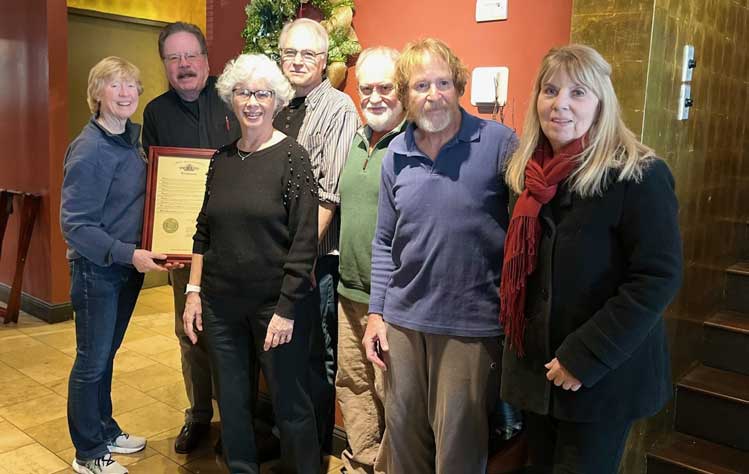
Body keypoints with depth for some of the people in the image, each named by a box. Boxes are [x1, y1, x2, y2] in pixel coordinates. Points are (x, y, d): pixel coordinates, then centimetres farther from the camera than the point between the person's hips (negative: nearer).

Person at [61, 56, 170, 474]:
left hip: (130, 265, 7)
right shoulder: (89, 150, -19)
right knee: (92, 361, 7)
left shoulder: (134, 137, 2)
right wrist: (129, 254, -26)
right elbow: (74, 225, -20)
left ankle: (105, 431, 38)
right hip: (97, 269, -7)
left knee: (107, 354, 21)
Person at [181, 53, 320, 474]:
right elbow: (204, 232, 13)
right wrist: (194, 292, 7)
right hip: (222, 302, 5)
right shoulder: (221, 160, 7)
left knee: (290, 404, 6)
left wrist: (286, 309, -15)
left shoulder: (292, 157, -8)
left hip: (276, 302, -5)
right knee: (232, 402, 15)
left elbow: (305, 242, -12)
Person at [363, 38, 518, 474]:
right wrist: (376, 312, 8)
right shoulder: (396, 155, 6)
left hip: (473, 324, -4)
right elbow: (385, 242, 11)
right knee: (404, 438, 19)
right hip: (403, 319, 4)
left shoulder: (498, 143, -8)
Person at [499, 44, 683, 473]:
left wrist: (585, 358, -20)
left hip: (603, 380, -6)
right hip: (534, 369, 6)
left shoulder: (638, 176, -15)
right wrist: (517, 344, 8)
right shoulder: (528, 173, 5)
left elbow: (658, 279, -19)